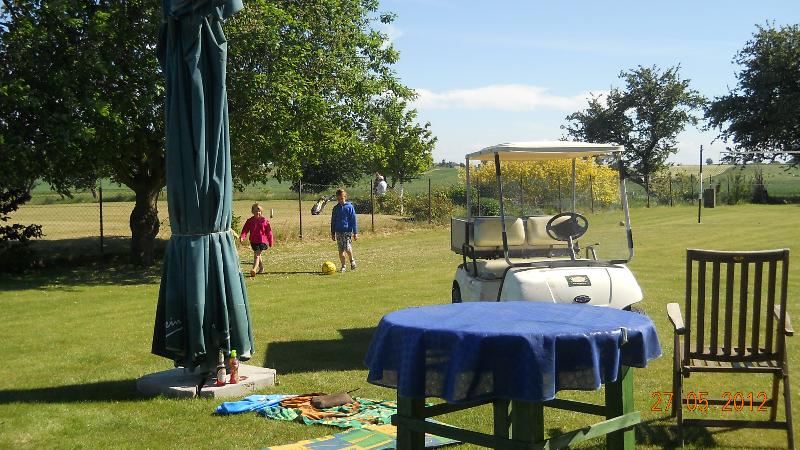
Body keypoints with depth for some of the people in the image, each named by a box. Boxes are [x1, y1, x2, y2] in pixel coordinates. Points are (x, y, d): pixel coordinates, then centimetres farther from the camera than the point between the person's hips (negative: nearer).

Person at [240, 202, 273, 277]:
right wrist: (242, 237, -21)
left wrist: (270, 242, 5)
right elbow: (245, 230, -3)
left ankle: (254, 269, -26)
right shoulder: (249, 221, 3)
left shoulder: (264, 221, -1)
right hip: (253, 241, 4)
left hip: (262, 241, -4)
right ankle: (261, 268, 33)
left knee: (256, 255, -15)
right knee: (258, 255, 17)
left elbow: (268, 232, 4)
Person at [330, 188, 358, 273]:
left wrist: (355, 233, -4)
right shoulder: (335, 208, 9)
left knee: (347, 248, -14)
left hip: (347, 230, -4)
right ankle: (343, 266, 11)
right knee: (341, 250, 3)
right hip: (338, 231, 4)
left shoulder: (349, 207, -2)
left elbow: (354, 220, 0)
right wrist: (332, 233, 15)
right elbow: (333, 221, 17)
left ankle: (352, 260, 15)